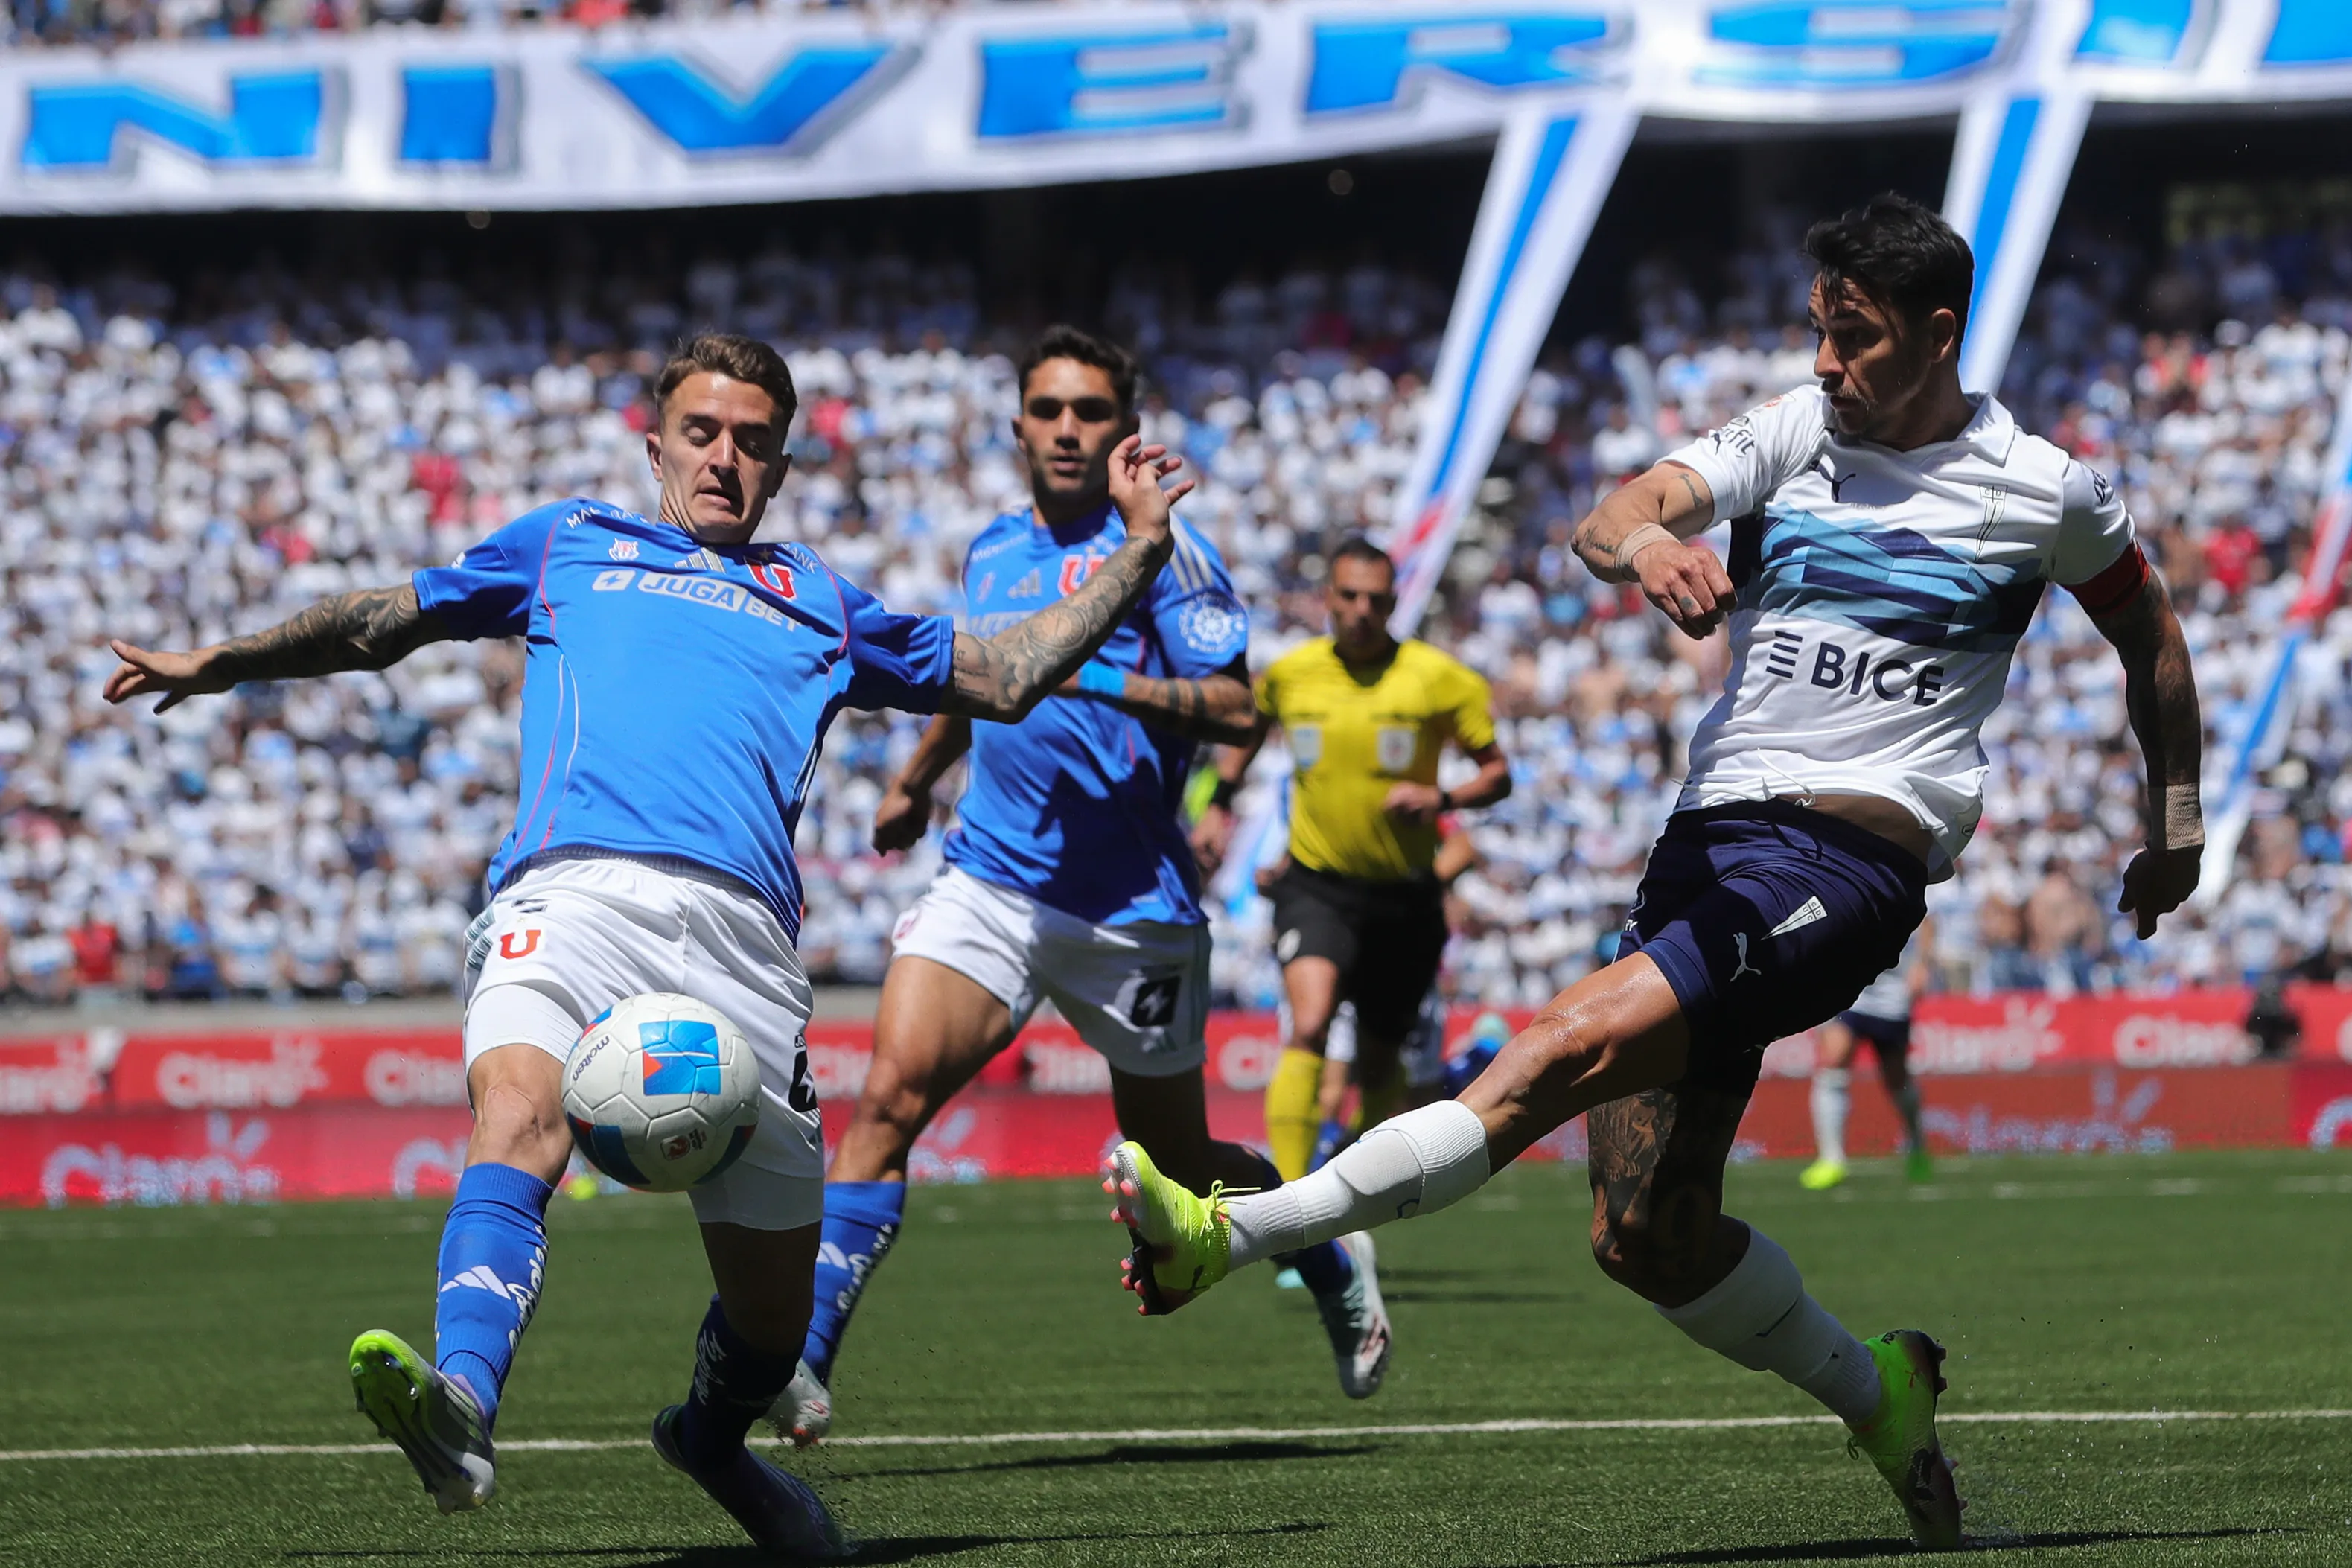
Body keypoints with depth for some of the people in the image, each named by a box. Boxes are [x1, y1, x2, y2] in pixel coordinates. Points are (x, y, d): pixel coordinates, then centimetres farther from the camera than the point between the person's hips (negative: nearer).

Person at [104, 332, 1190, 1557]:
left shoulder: (819, 604, 34)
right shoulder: (570, 543, 31)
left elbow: (1005, 676, 38)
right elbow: (385, 621, 37)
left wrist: (1140, 545, 35)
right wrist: (221, 663, 30)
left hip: (738, 925, 2)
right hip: (570, 892, -2)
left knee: (772, 1287, 4)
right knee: (519, 1106, -34)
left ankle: (714, 1437, 36)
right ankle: (460, 1411, -53)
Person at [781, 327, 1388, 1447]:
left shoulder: (1157, 548, -6)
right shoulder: (993, 554, 12)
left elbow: (1237, 709, -13)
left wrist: (1101, 678, -25)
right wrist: (914, 782, 43)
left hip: (1131, 910, -4)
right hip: (988, 881, 4)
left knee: (1177, 1164, 10)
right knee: (891, 1094, -18)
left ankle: (1332, 1261, 41)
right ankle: (798, 1363, -23)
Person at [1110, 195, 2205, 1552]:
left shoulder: (2046, 491, 5)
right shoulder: (1794, 432, 11)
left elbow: (2150, 635, 24)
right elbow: (1614, 518, -6)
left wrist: (2177, 821, 26)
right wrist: (1644, 538, -30)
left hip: (1850, 846, -5)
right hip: (1711, 838, 6)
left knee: (1576, 1047, -25)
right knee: (1649, 1236, 2)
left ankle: (1231, 1235, -31)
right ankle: (1877, 1398, 26)